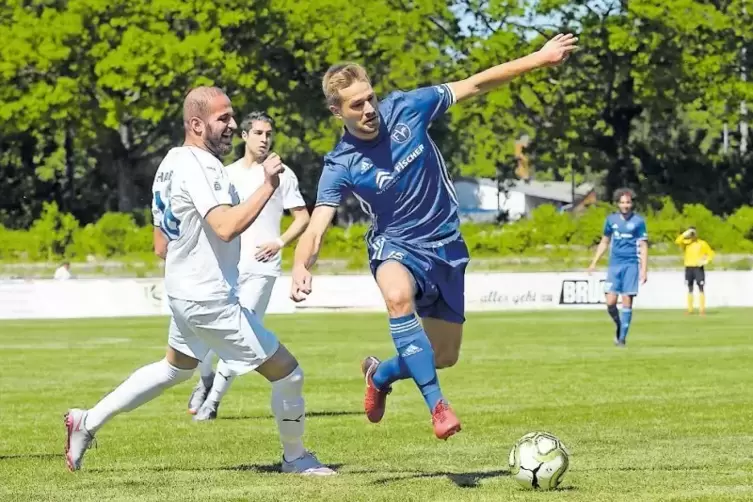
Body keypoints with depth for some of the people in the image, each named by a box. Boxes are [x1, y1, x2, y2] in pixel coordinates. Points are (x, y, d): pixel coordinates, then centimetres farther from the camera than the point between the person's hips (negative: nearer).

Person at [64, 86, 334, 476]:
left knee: (175, 368, 32)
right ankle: (295, 458, 17)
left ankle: (88, 422, 32)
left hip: (183, 292, 10)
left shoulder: (171, 162, 9)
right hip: (210, 300, -10)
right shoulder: (199, 167, -21)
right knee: (287, 373, 0)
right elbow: (226, 226, -36)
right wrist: (267, 186, -31)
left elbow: (161, 246, 16)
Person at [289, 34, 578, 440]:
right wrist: (301, 267, -47)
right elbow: (316, 230, -25)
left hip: (445, 245, 4)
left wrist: (539, 59, -6)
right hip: (395, 246, -4)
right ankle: (436, 403, -33)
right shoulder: (340, 166, -17)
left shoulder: (405, 109, -12)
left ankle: (380, 375, 39)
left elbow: (474, 85, -5)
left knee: (443, 356, 6)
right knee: (399, 296, -41)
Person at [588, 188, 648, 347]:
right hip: (614, 265, 3)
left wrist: (644, 270, -8)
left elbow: (643, 247, -1)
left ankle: (622, 337, 3)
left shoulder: (638, 221, -1)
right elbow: (604, 242, 19)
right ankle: (619, 325, 20)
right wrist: (594, 263, 14)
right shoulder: (611, 219, 8)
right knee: (610, 302, -7)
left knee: (627, 301, -5)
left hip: (631, 265, -3)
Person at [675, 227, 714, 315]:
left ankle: (702, 309, -9)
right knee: (690, 289, 4)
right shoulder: (686, 243, 7)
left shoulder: (702, 243, 3)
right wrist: (685, 234, -15)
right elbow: (677, 241, -11)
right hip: (688, 268, 2)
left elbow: (710, 253, 6)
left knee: (701, 288, -7)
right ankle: (690, 309, 6)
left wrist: (706, 261, -9)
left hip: (699, 268, -2)